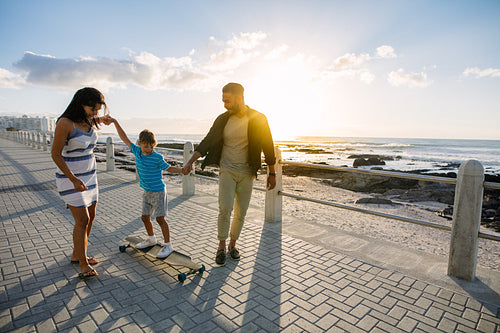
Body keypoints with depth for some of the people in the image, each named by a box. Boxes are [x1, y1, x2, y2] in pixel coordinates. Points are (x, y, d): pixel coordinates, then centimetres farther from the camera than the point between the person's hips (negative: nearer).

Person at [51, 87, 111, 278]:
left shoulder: (89, 120, 2)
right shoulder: (65, 123, -19)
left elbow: (99, 119, 30)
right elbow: (56, 155, -17)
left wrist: (99, 119, 9)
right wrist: (74, 180, -22)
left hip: (89, 176, 8)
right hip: (70, 178, -7)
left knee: (90, 217, 11)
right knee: (82, 220, -9)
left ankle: (77, 255, 28)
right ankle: (83, 264, 4)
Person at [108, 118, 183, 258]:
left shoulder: (157, 158, -16)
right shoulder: (137, 151, -1)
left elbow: (169, 168, -5)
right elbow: (125, 138, 6)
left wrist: (183, 170, -18)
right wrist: (115, 122, 7)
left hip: (158, 191, -6)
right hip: (146, 192, 6)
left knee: (160, 218, -5)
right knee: (145, 217, 14)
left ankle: (168, 245, 5)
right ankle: (151, 239, 37)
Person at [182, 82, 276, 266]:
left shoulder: (258, 119, -4)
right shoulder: (222, 120, 0)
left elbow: (268, 147, 1)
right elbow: (207, 142, 1)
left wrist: (272, 173, 3)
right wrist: (190, 161, -11)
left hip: (247, 173, 0)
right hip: (227, 170, 0)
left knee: (241, 213, 6)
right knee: (225, 208, -12)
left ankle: (232, 244, 26)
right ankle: (221, 246, 8)